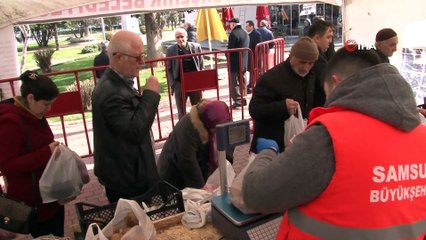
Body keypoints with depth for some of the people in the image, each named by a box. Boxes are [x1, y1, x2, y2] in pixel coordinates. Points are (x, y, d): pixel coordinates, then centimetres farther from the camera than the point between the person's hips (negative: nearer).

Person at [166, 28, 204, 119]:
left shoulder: (196, 47, -1)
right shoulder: (170, 50, -3)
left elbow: (201, 65, 6)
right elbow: (168, 69, 2)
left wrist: (202, 81, 0)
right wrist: (172, 84, -6)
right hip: (179, 84, -1)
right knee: (181, 111, 9)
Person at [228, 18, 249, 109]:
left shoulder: (233, 34, -16)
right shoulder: (245, 33, 10)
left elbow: (230, 48, -17)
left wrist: (228, 56, 1)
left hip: (235, 62, -8)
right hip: (244, 61, 8)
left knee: (234, 82, -2)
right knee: (242, 81, 16)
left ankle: (237, 100, -4)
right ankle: (242, 99, 23)